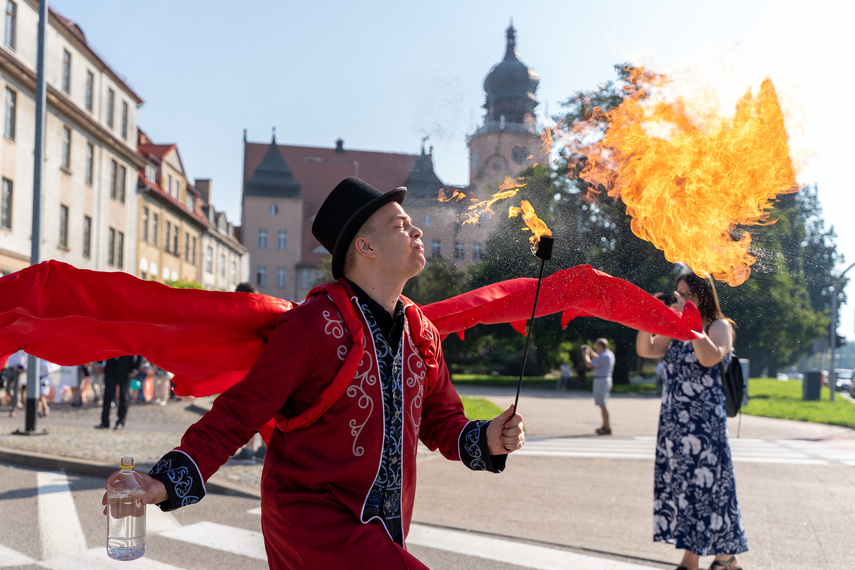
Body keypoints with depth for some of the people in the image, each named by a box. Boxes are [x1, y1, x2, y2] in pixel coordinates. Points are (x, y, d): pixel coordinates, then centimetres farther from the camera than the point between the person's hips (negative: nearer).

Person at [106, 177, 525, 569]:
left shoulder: (422, 332, 8)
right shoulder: (312, 325, -14)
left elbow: (440, 420, 18)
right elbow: (240, 413, -14)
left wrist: (486, 440, -3)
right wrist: (167, 481, -24)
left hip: (380, 536, 8)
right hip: (309, 519, -7)